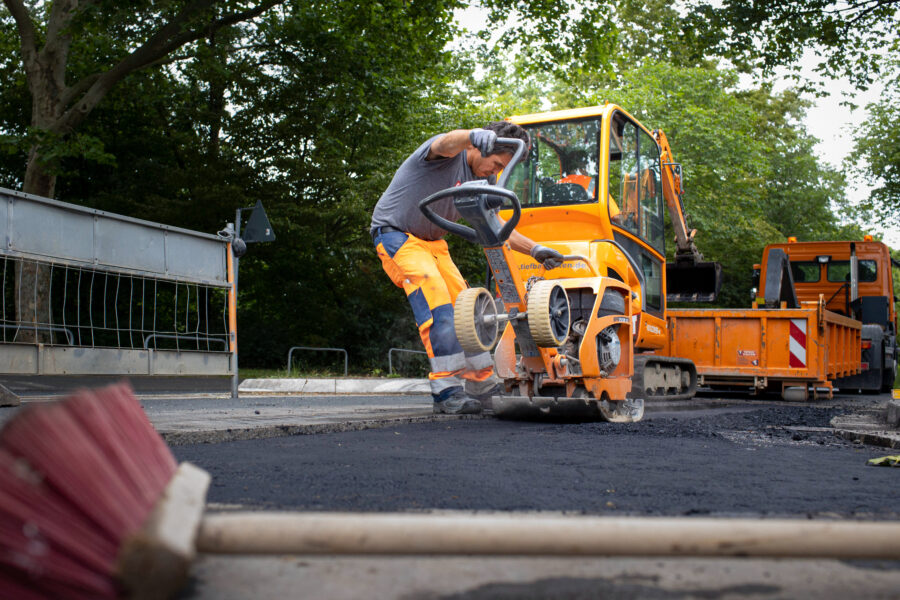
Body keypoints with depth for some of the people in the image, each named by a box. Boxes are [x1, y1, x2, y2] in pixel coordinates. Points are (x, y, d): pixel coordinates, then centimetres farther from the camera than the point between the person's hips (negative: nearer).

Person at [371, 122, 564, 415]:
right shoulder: (451, 154, -20)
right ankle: (447, 392, -25)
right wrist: (474, 136, -70)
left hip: (433, 241, 8)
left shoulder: (483, 180, 3)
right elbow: (447, 143, -46)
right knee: (436, 303, -24)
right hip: (396, 233, -8)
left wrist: (535, 249, -6)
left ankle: (483, 384, 13)